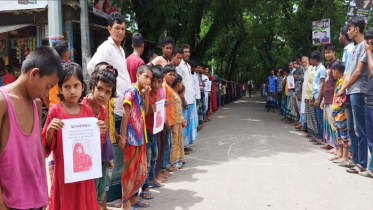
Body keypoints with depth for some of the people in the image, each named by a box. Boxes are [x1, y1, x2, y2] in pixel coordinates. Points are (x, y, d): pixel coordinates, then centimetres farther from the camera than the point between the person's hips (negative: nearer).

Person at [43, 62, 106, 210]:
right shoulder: (55, 110, -8)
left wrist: (99, 133, -11)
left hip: (84, 167, 3)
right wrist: (49, 130, -23)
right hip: (63, 168, -3)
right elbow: (48, 146, -5)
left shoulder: (87, 110, 1)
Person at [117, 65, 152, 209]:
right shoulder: (131, 91, -13)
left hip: (141, 137, 9)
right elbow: (125, 114, -16)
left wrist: (146, 94, 2)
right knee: (129, 170, 2)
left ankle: (132, 196, 31)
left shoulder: (141, 92, 12)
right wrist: (122, 137, -17)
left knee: (141, 171, 16)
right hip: (131, 137, -9)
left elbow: (145, 111, 9)